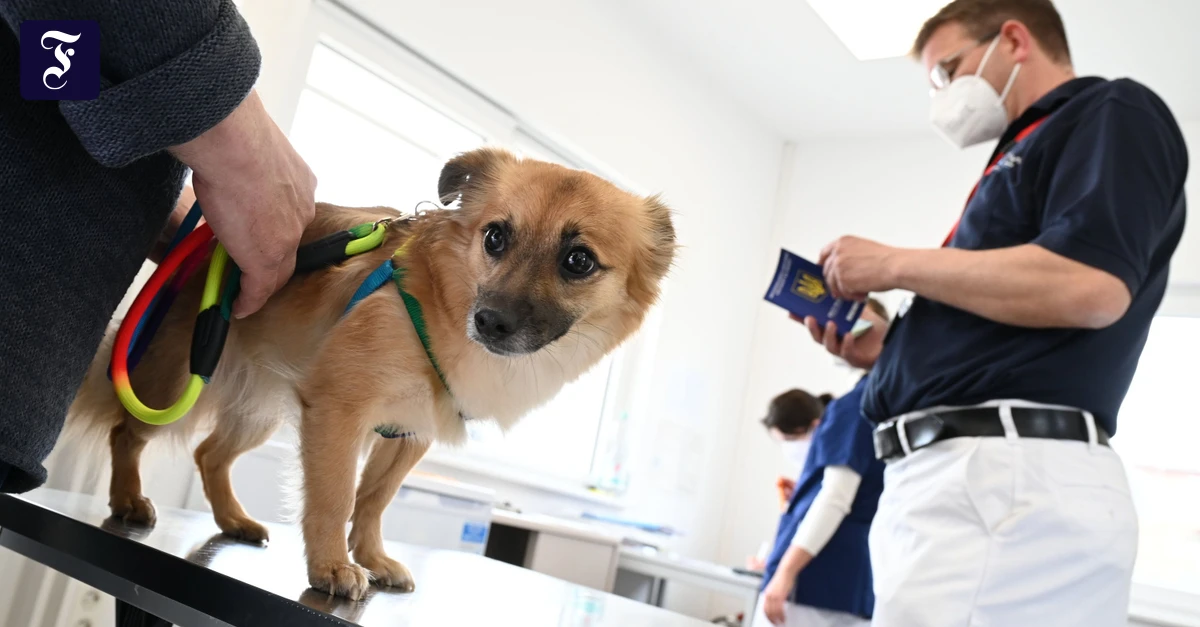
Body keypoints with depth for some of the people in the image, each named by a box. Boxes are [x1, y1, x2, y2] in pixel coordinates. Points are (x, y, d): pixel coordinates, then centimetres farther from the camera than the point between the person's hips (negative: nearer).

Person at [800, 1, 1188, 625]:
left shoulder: (1113, 114, 1)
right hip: (955, 471, 9)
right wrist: (886, 350, 12)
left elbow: (1089, 287, -18)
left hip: (1008, 473, -9)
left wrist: (893, 265, -8)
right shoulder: (1029, 152, 27)